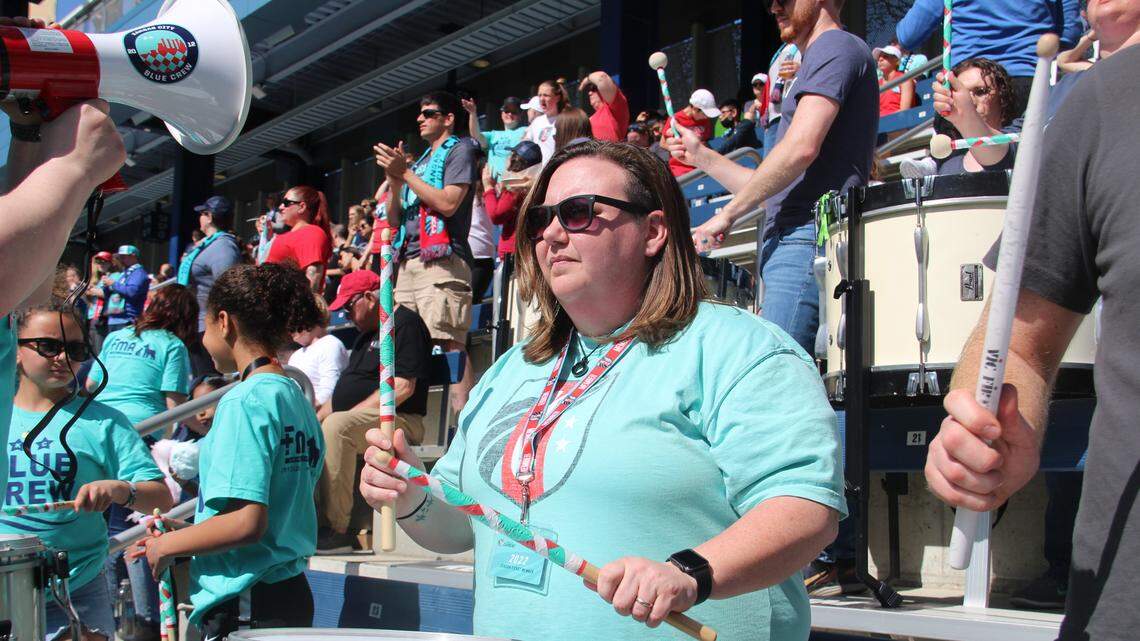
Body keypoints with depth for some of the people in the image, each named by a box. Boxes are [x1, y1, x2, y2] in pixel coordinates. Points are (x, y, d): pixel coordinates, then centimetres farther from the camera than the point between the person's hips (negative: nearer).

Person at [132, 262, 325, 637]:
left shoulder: (245, 401, -15)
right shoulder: (295, 395, 10)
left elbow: (247, 522, -22)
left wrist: (167, 546, -8)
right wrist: (191, 534, 18)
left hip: (246, 607, -9)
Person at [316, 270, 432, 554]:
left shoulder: (406, 324, -8)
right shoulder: (368, 332, 24)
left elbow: (403, 387, -19)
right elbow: (348, 388, 27)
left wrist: (353, 413, -19)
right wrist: (318, 418, 12)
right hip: (360, 422, 10)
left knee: (337, 426, -34)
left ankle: (335, 530, -34)